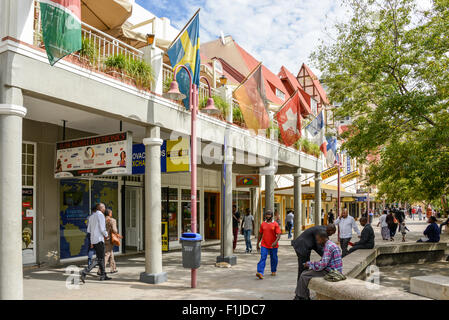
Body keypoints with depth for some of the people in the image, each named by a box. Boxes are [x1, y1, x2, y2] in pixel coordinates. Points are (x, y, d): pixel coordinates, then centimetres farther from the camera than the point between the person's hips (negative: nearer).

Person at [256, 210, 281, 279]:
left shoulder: (275, 224, -5)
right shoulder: (263, 224, 5)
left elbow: (278, 235, -11)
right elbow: (260, 234, 13)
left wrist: (276, 242, -28)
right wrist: (258, 244, 14)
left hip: (273, 245, -1)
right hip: (264, 245, 1)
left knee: (273, 259, 12)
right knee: (263, 258, -10)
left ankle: (273, 271, 33)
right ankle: (260, 273, -18)